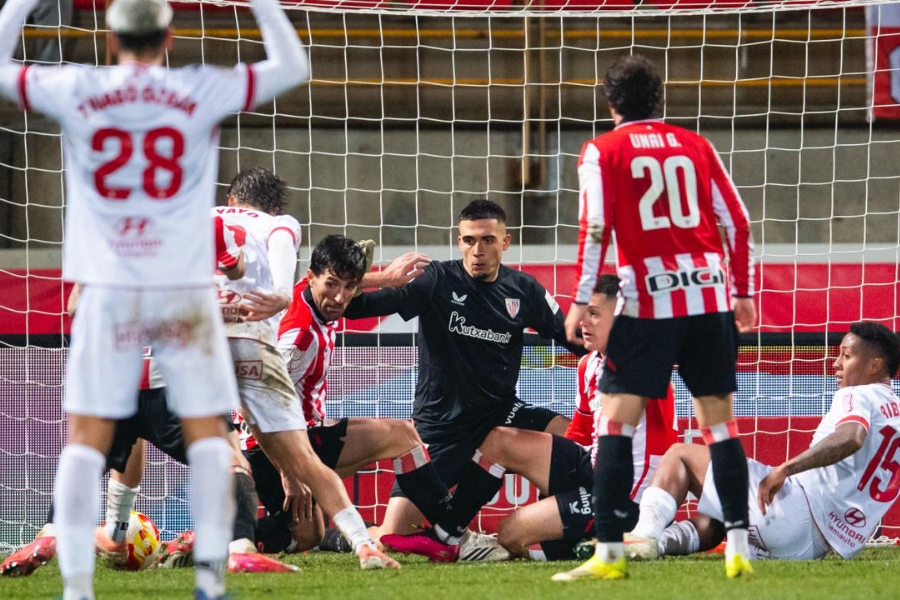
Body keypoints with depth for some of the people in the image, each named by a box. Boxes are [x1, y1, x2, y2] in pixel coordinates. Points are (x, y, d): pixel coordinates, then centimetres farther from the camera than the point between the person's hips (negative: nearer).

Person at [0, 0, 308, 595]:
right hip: (184, 291, 0)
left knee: (85, 439, 2)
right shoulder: (202, 92, -2)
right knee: (207, 431, 9)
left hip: (108, 289, 0)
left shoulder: (75, 92, 0)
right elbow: (293, 66, 8)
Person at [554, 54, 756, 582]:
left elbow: (595, 229, -7)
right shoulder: (695, 145, 13)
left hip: (647, 301, -3)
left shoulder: (603, 151, 3)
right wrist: (744, 293, 17)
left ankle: (610, 553, -9)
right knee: (720, 421, 9)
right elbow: (738, 223, 11)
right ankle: (739, 548, 4)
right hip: (711, 296, 3)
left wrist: (581, 302, -5)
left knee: (616, 421, -1)